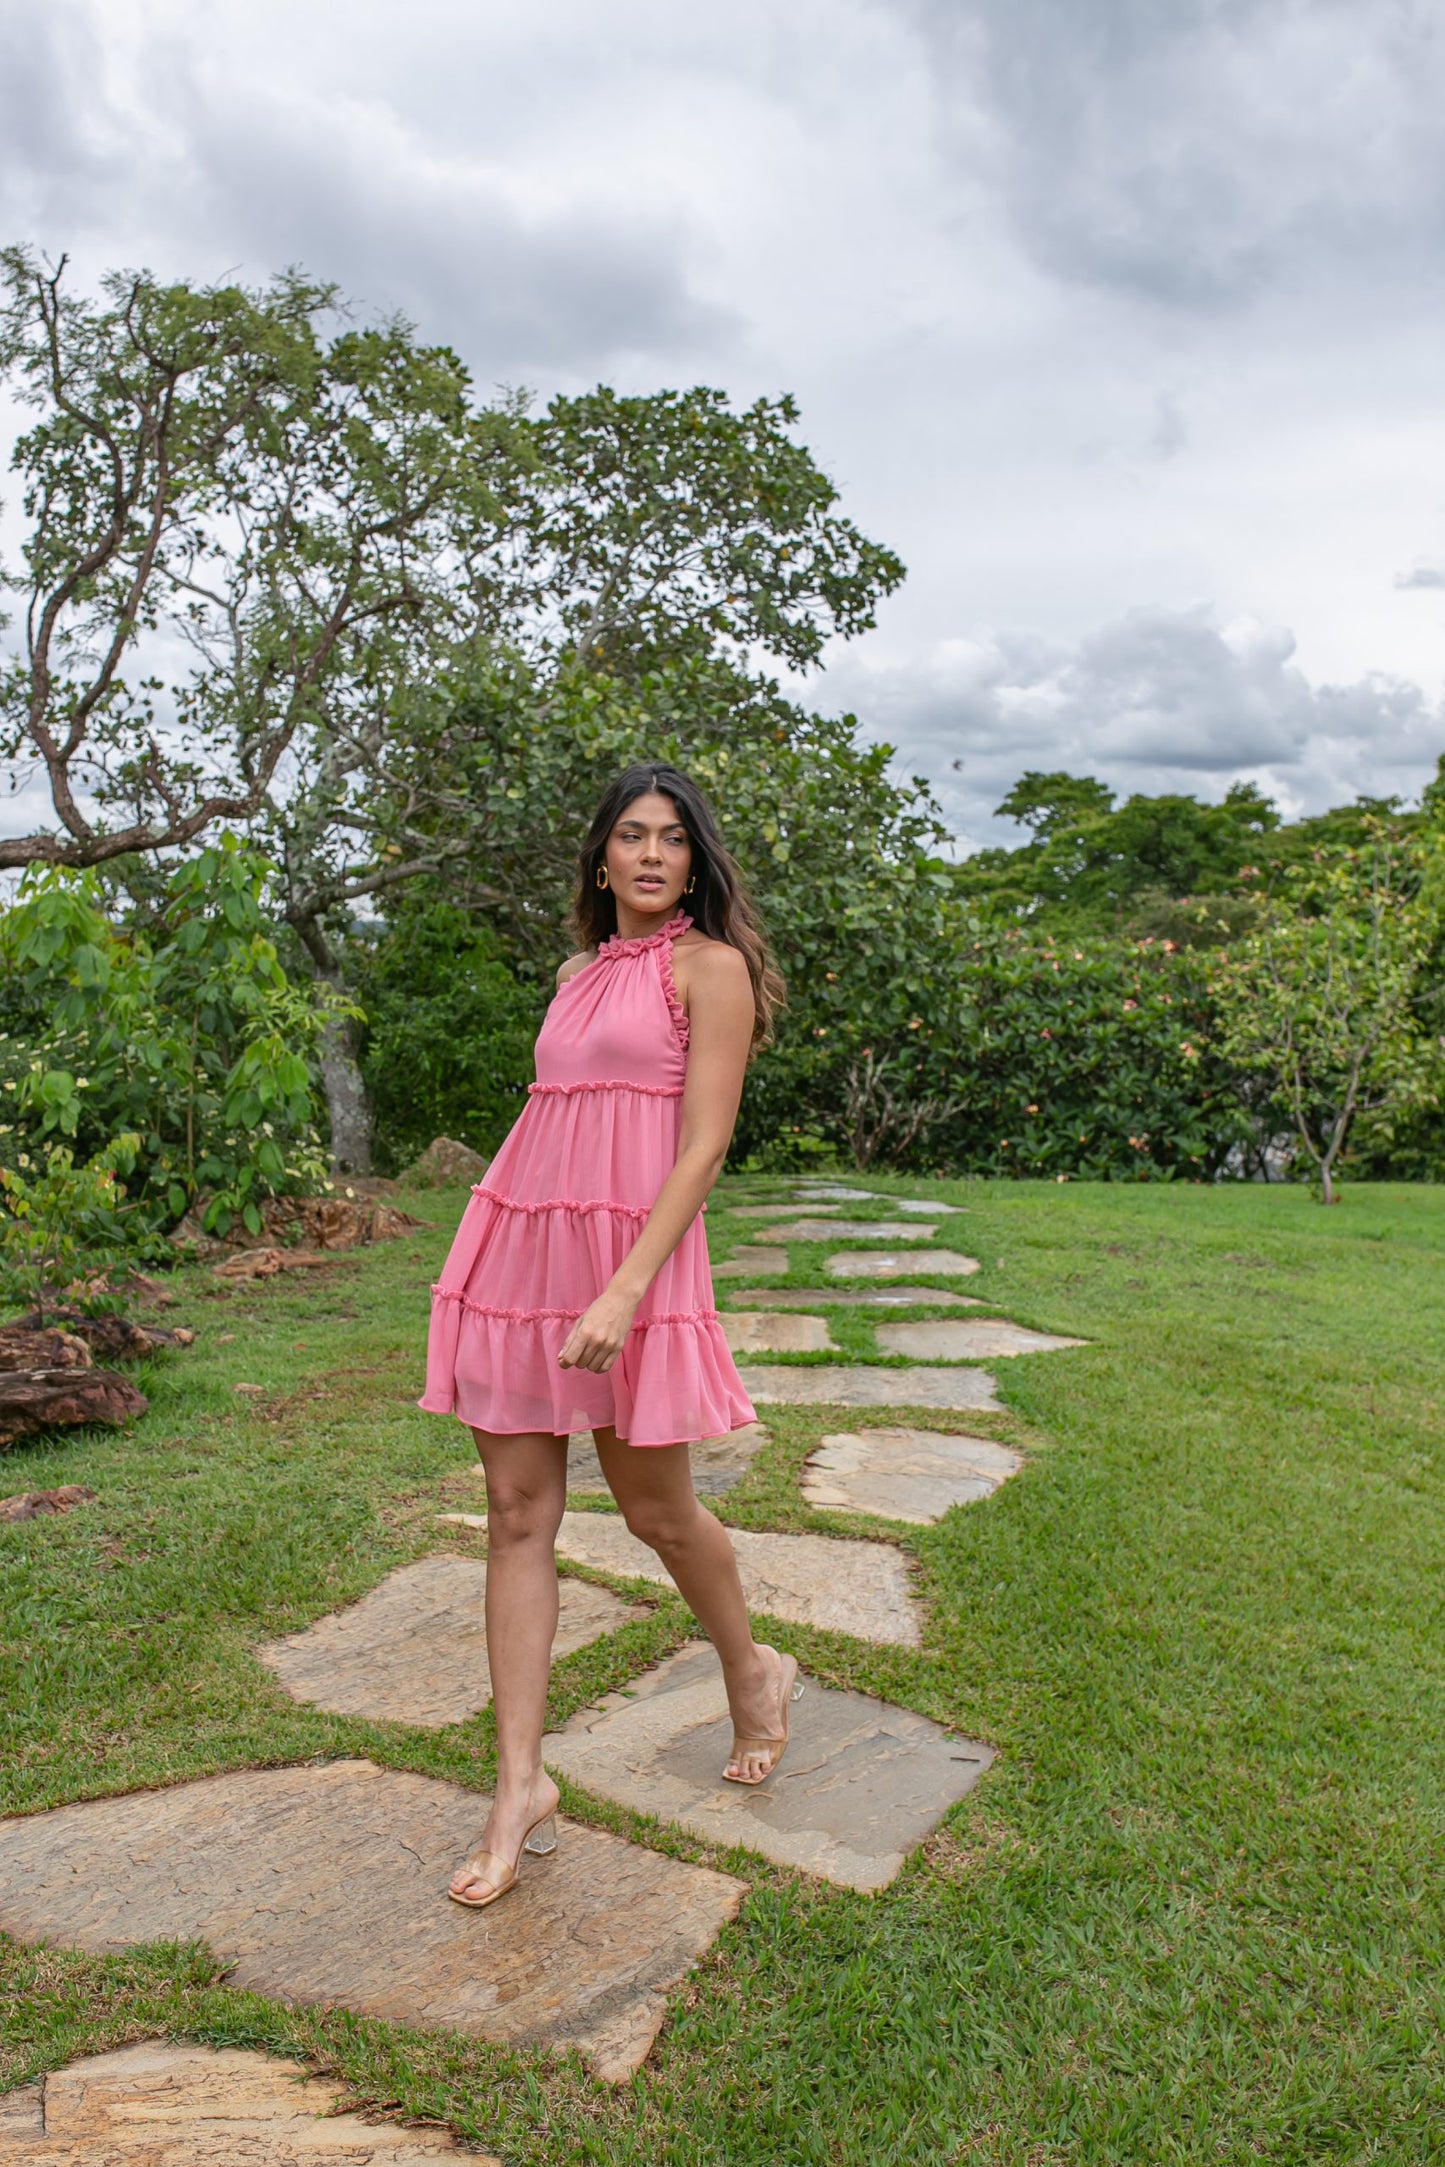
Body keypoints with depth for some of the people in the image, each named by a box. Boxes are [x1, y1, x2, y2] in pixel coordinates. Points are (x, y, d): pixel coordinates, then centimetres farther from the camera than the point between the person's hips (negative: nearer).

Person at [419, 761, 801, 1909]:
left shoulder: (710, 966, -3)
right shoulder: (579, 972, 17)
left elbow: (705, 1144, -12)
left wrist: (623, 1291, -21)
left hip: (632, 1248, -6)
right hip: (518, 1236, 6)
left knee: (656, 1506, 7)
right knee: (517, 1511, 4)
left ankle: (756, 1674, 36)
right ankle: (521, 1785, 14)